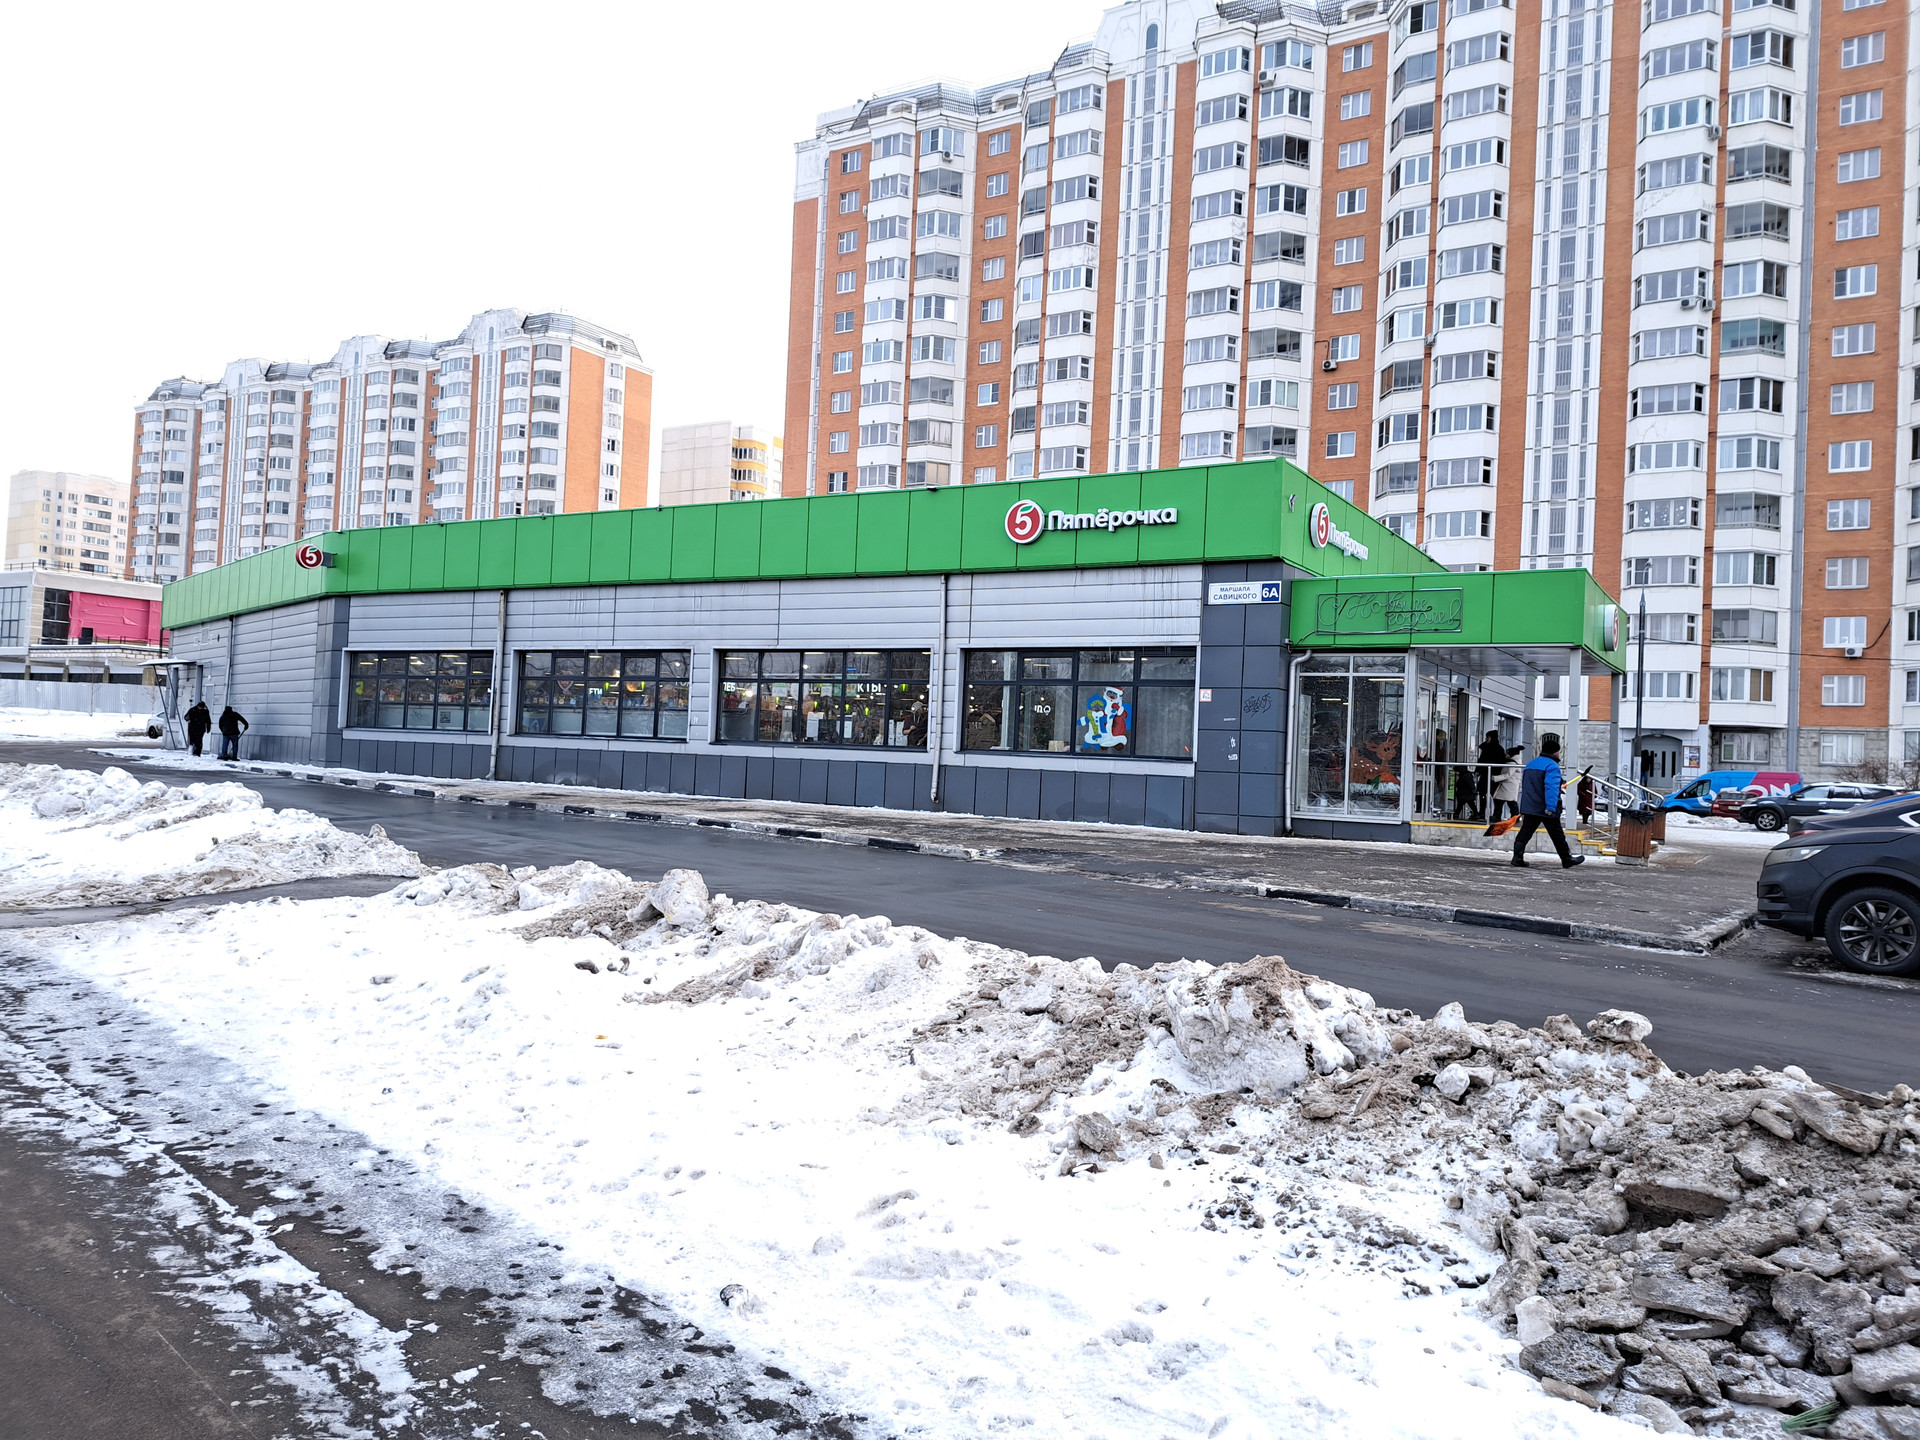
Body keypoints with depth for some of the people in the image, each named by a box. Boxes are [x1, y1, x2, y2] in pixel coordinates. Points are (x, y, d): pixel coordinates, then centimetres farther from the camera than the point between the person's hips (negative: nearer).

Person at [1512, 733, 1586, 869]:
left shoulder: (1530, 765, 16)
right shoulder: (1552, 766, -12)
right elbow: (1551, 787, -23)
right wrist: (1551, 808, -28)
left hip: (1529, 807, 7)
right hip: (1546, 809, -7)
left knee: (1525, 832, 3)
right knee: (1557, 835, 6)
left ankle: (1518, 857, -9)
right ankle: (1567, 860, 17)